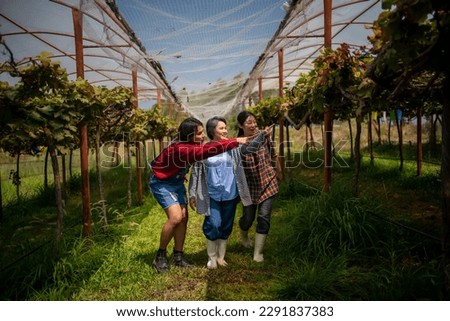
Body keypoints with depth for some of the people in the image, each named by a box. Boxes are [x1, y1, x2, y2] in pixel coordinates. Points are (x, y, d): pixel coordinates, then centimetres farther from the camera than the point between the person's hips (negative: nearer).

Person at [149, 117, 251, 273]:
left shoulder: (190, 144, -9)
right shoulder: (180, 149, -36)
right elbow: (208, 150, -46)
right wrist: (235, 141, -47)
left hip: (176, 181, 8)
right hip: (162, 183, -8)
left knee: (184, 217, 2)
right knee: (176, 217, -19)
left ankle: (178, 256, 14)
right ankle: (160, 256, 0)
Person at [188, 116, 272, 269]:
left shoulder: (232, 148, 3)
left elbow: (250, 147, -8)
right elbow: (195, 173, 0)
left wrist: (262, 135, -24)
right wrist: (192, 195, -1)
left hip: (230, 195, 3)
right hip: (212, 196, -3)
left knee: (226, 227, 13)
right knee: (213, 225, -5)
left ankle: (221, 257, 30)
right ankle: (212, 257, 18)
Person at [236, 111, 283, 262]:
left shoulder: (264, 137, -10)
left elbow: (274, 156, 5)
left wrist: (279, 172, 16)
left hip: (268, 183, 1)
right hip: (249, 186, -1)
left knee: (264, 217, -4)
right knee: (248, 217, 9)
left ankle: (258, 253, 10)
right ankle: (244, 235, 46)